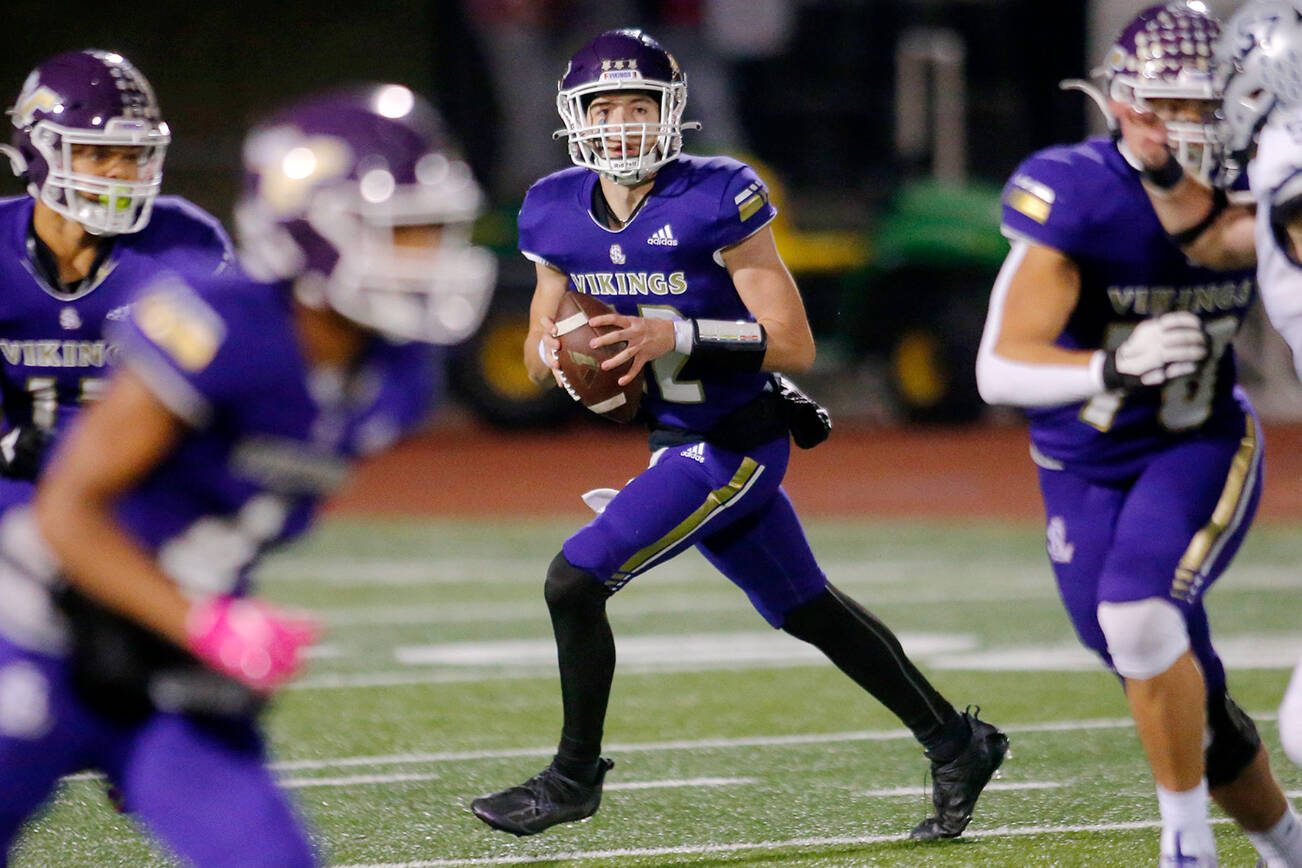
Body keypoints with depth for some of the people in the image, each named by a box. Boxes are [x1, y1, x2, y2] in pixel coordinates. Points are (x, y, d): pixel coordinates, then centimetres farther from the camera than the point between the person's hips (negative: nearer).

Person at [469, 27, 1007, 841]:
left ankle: (575, 774, 5)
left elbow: (794, 345, -18)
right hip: (678, 440, 7)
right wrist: (551, 349, -11)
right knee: (808, 611, 17)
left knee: (575, 581, -13)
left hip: (735, 443, -7)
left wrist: (676, 336, -28)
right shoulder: (560, 212, 2)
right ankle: (955, 742, 31)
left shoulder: (717, 202, -18)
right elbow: (540, 346, 13)